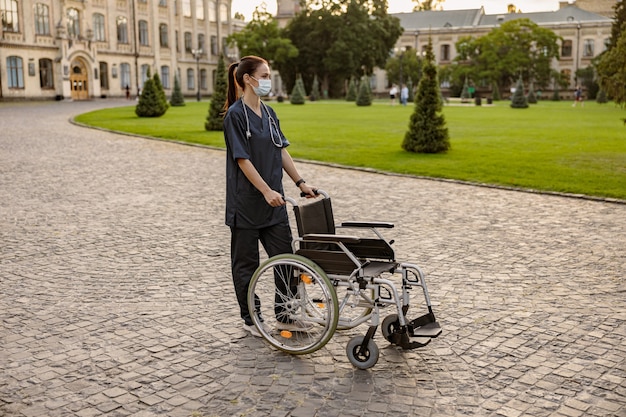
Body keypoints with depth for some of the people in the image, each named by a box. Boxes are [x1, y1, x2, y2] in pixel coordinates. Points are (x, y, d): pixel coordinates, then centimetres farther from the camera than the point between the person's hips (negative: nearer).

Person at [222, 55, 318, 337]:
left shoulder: (269, 113, 10)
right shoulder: (235, 115, -12)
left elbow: (281, 151, 12)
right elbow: (242, 159, -17)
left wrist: (300, 182, 6)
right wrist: (267, 191, -22)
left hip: (273, 201, 7)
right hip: (246, 201, -7)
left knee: (284, 256, 7)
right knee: (246, 262, 6)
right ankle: (250, 319, 19)